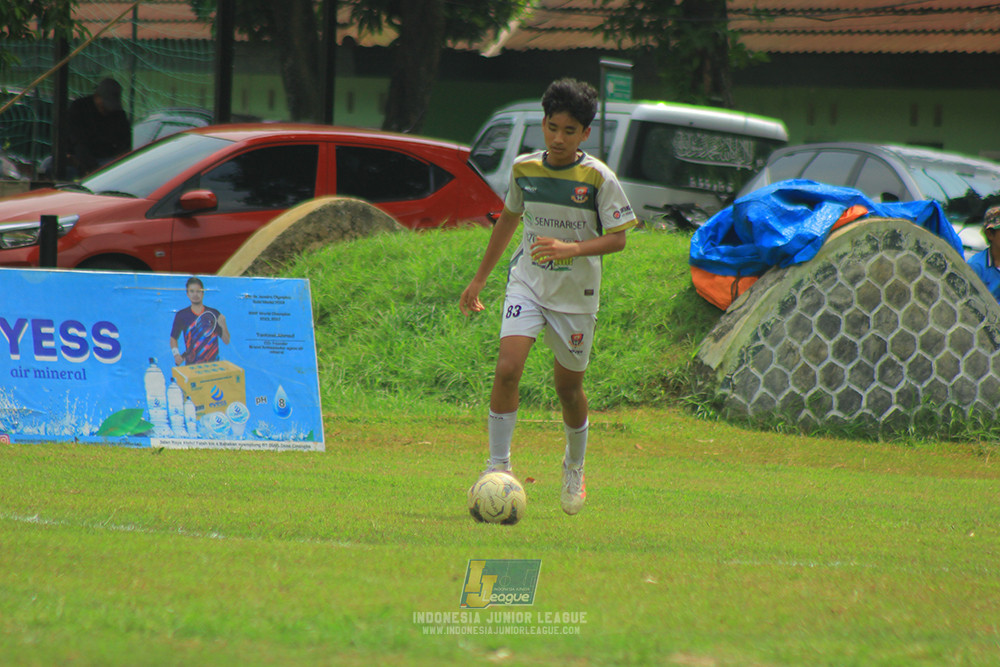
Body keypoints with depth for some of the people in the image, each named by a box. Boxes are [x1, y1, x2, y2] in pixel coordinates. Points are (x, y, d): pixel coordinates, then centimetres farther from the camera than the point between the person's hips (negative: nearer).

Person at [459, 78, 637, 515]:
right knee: (507, 368, -19)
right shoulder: (524, 168, 0)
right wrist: (479, 280, 20)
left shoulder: (597, 178, -11)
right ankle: (498, 468, -11)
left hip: (576, 295, -2)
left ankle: (575, 468, 37)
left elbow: (617, 237, -10)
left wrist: (570, 248, -27)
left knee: (568, 385, 10)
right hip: (527, 285, 2)